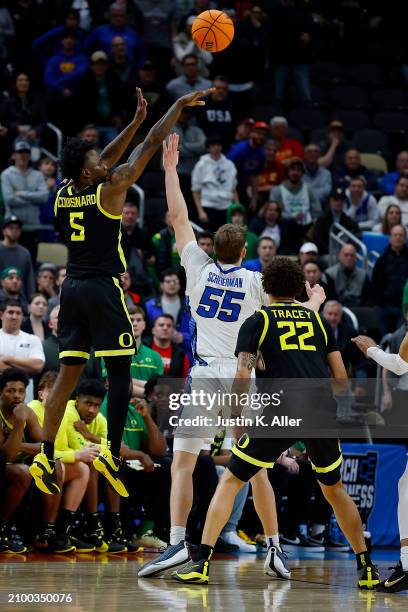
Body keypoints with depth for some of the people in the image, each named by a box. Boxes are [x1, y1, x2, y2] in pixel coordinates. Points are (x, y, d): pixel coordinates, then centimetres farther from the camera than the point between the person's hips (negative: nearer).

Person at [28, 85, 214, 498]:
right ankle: (112, 453, -5)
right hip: (103, 289, -6)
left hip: (72, 289, 6)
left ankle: (45, 457, -1)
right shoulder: (109, 190, -10)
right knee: (119, 372, 1)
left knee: (68, 374, 7)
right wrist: (180, 105, 5)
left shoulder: (64, 194, 8)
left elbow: (108, 157, 23)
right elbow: (150, 146, -4)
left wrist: (137, 120, 26)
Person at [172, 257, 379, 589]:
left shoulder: (257, 320, 11)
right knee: (334, 489, 24)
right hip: (323, 413, 3)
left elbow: (243, 375, -1)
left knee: (230, 481, 8)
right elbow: (341, 377, 15)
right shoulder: (318, 319, 21)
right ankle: (367, 569, 20)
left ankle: (202, 563, -3)